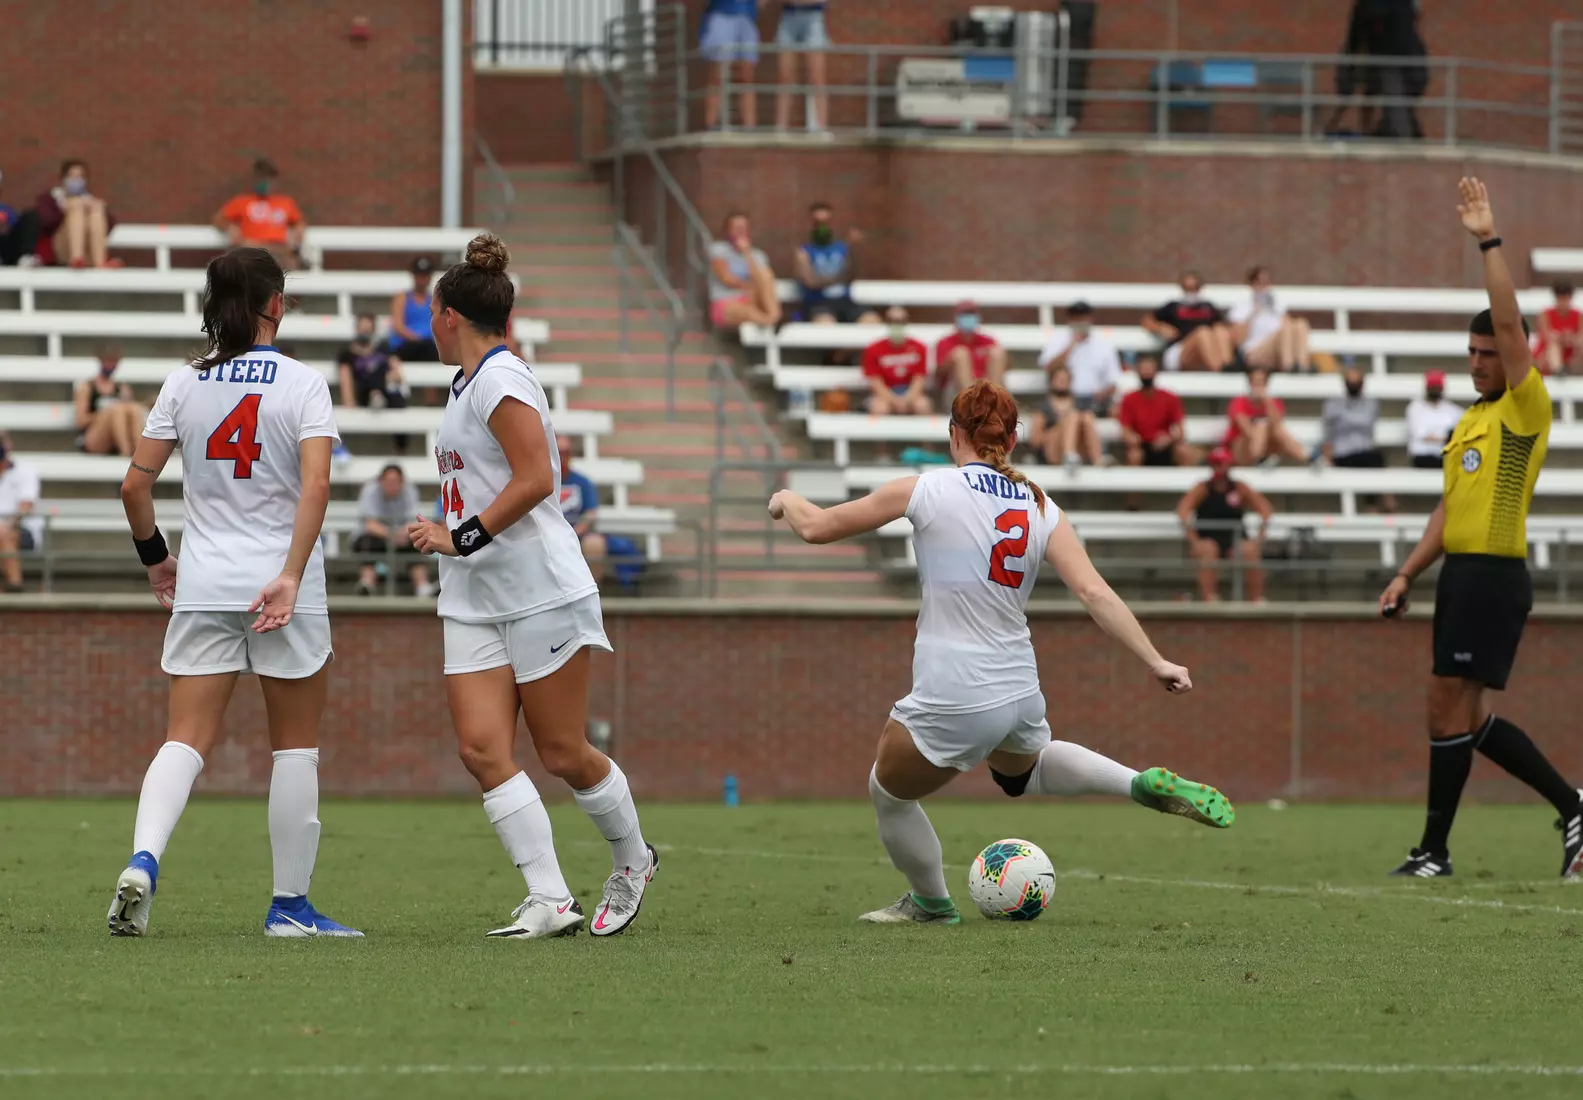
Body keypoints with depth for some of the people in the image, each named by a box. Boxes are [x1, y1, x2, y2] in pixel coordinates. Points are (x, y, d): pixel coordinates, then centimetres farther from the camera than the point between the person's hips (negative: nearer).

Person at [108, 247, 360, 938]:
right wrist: (291, 576, -20)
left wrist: (155, 557, 17)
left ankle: (143, 860, -24)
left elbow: (135, 485, 2)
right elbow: (315, 484, -18)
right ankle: (290, 905, 10)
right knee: (295, 747, 8)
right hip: (282, 588, -3)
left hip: (201, 588, 3)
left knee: (186, 738, 0)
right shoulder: (302, 384, -4)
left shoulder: (184, 384, 4)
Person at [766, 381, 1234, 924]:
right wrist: (1155, 662, -3)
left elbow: (815, 526, 0)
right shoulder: (1039, 508, 3)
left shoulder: (928, 489, -8)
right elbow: (1096, 593, -6)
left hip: (952, 702, -6)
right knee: (1022, 767, 39)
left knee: (889, 793, 23)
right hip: (1021, 692, 6)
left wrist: (786, 500, 22)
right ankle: (1146, 784, 22)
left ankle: (932, 903, 40)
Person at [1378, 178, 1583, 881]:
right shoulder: (1470, 421, 20)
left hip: (1494, 577, -9)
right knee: (1459, 715, 7)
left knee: (1454, 711, -9)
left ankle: (1435, 850, -4)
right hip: (1460, 572, 9)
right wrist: (1407, 576, 17)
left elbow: (1509, 322, -17)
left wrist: (1488, 243, -16)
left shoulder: (1525, 409, -5)